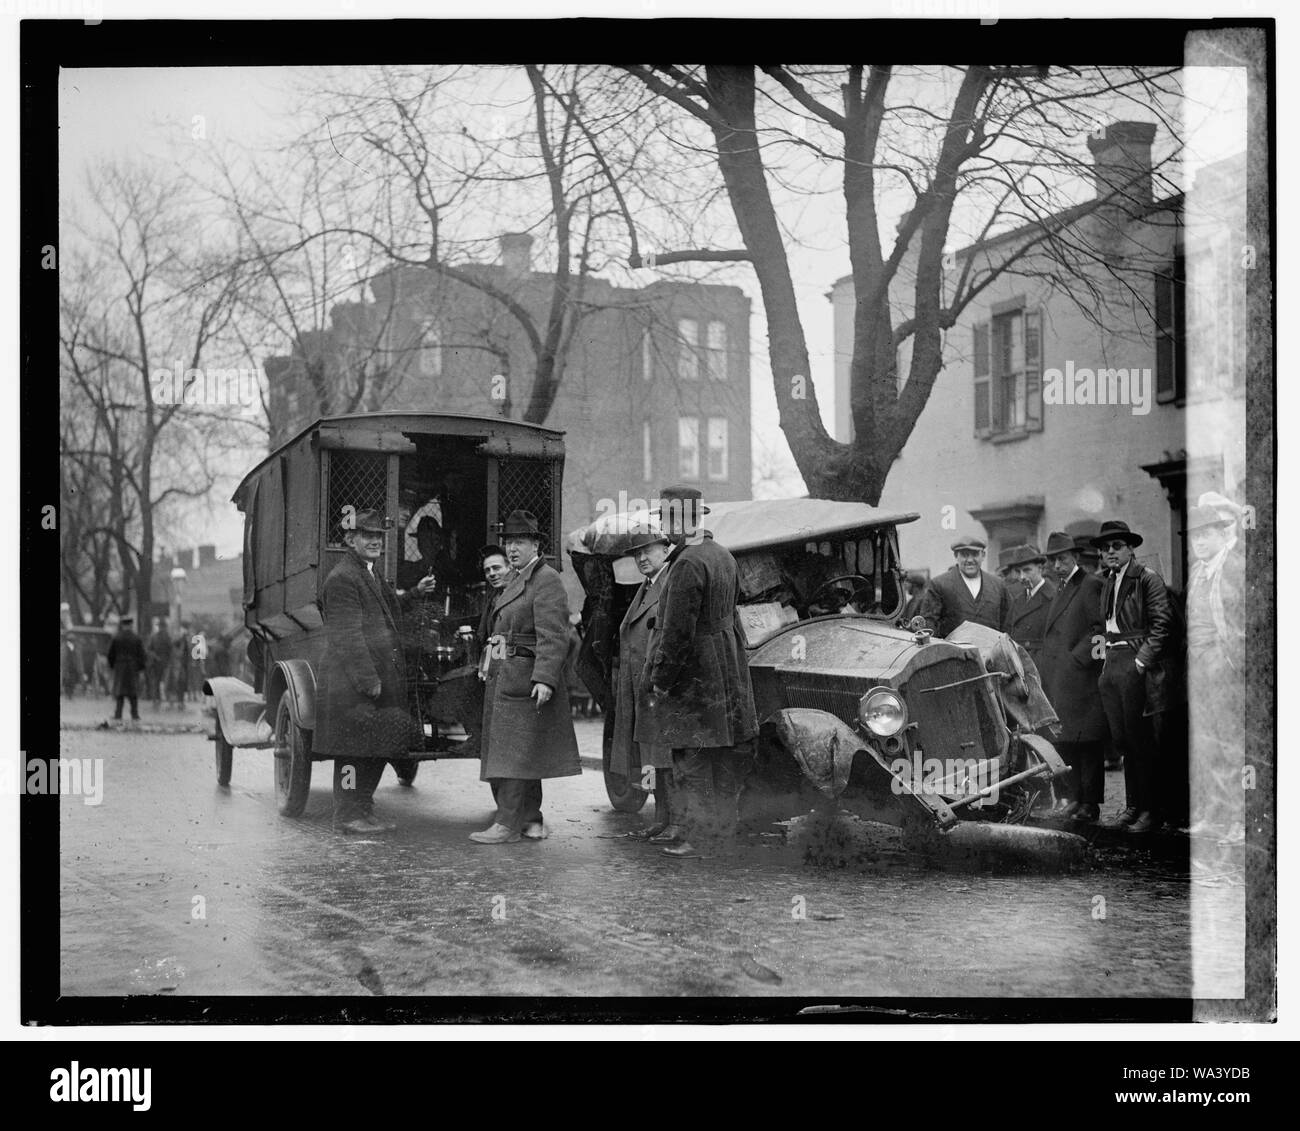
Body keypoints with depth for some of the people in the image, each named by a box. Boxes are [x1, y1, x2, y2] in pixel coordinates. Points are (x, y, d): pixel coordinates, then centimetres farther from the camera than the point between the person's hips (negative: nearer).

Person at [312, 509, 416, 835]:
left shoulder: (373, 575, 20)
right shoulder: (342, 579, -12)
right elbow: (348, 636, -18)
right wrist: (367, 679, -21)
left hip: (381, 679, 10)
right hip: (352, 684, -10)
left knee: (377, 748, 12)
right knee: (354, 748, -5)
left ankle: (364, 810, 20)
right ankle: (348, 815, 1)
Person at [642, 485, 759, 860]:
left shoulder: (688, 564, -19)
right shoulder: (723, 556, 12)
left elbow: (677, 632, -21)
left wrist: (660, 679, -15)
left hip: (692, 674, -10)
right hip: (725, 665, 10)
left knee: (693, 760, -3)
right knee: (722, 759, 14)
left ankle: (702, 841, 1)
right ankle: (722, 835, 22)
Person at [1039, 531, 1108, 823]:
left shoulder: (1091, 585, -7)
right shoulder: (1060, 590, 21)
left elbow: (1100, 629, -13)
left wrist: (1076, 657, -16)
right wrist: (1045, 663, 13)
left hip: (1081, 676, -9)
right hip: (1057, 678, 9)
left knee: (1086, 741, -5)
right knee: (1065, 741, 10)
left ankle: (1090, 802, -2)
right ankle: (1075, 797, 16)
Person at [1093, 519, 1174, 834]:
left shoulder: (1147, 578, -7)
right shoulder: (1108, 583, 16)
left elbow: (1162, 623, -13)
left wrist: (1143, 660, -16)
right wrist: (1108, 658, 12)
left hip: (1137, 666, -7)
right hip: (1112, 664, 8)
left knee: (1141, 740, -4)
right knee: (1121, 739, 10)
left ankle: (1148, 811, 2)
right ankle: (1132, 805, 17)